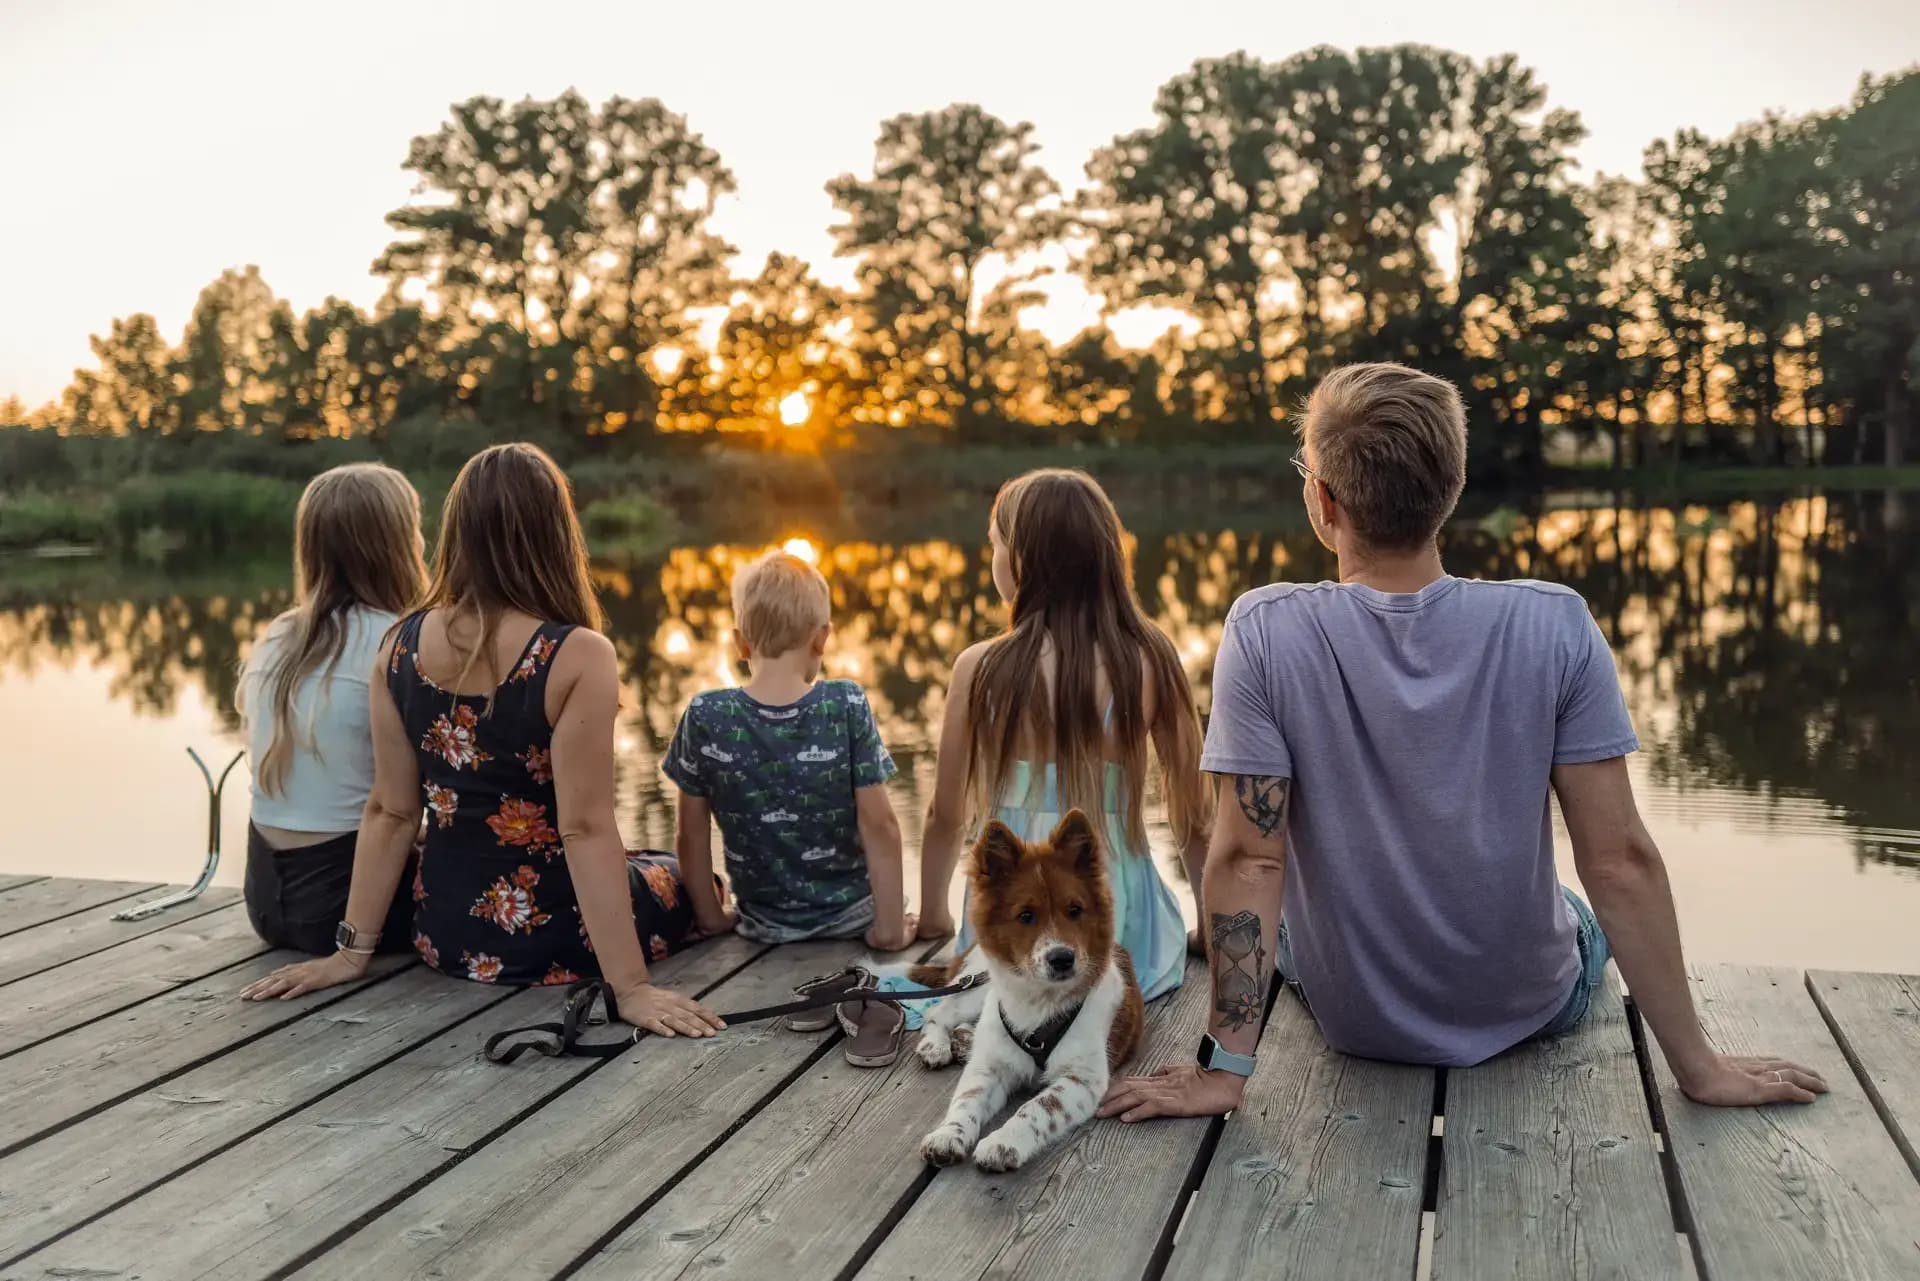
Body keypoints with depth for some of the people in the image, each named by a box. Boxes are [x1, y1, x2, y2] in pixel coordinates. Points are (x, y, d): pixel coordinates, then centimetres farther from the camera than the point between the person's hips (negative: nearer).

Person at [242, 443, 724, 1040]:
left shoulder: (402, 646, -5)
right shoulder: (577, 658, -21)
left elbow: (389, 812, -1)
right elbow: (586, 829, -22)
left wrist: (353, 950, 8)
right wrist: (630, 986, -19)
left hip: (445, 934, 7)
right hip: (552, 932, -7)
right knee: (693, 883, 27)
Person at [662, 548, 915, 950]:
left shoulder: (705, 718, -14)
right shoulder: (848, 708, -17)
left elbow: (692, 834, -7)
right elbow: (879, 824, -16)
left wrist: (710, 915, 6)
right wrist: (891, 925, -9)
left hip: (765, 924, 2)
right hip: (852, 912, -2)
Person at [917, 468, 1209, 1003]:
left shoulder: (980, 669, -9)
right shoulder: (1150, 663, -9)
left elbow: (947, 816, 1)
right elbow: (1193, 817, 0)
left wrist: (933, 916, 20)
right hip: (1115, 920, -2)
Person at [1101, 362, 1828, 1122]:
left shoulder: (1265, 632, -23)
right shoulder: (1554, 627, -21)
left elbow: (1249, 858, -21)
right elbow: (1620, 859, -18)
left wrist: (1224, 1068, -14)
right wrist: (1697, 1066, -9)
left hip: (1352, 1020, 0)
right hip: (1531, 1010, 0)